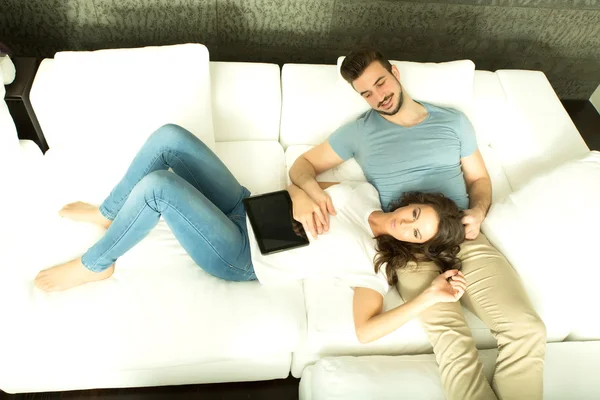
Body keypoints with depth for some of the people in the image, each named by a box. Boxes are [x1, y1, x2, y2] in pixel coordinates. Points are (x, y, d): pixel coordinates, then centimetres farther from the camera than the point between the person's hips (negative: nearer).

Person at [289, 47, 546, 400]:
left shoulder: (454, 121, 15)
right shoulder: (359, 131, 9)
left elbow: (479, 178, 21)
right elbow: (304, 163, 11)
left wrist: (478, 212, -2)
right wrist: (306, 192, -14)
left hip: (466, 240, 3)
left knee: (527, 329, -16)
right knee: (454, 340, -27)